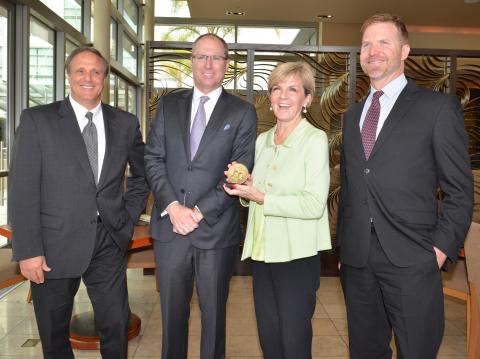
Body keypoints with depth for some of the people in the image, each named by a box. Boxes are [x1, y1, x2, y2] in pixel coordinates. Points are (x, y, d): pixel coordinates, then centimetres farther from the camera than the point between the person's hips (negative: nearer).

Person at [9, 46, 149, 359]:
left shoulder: (126, 123, 5)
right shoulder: (37, 119, -3)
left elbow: (142, 175, 18)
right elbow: (22, 189, -7)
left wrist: (128, 218, 6)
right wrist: (28, 251, -11)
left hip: (109, 243, 2)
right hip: (55, 245, -1)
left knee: (117, 327, 10)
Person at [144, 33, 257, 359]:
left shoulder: (243, 112, 1)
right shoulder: (169, 105, 9)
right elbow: (153, 159, 3)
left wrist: (200, 211, -14)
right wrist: (172, 206, -10)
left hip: (216, 229, -2)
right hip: (169, 226, 3)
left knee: (214, 314, 13)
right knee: (172, 312, 15)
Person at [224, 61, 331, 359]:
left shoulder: (315, 139, -9)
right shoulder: (262, 140, 10)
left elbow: (314, 205, -18)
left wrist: (261, 198, -19)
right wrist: (244, 186, -3)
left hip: (297, 257, -6)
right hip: (262, 254, 6)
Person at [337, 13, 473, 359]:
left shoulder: (439, 107, -1)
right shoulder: (352, 115, 15)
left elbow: (459, 191, -3)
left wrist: (440, 249, -10)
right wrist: (343, 246, 12)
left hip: (411, 262, -4)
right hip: (356, 260, 5)